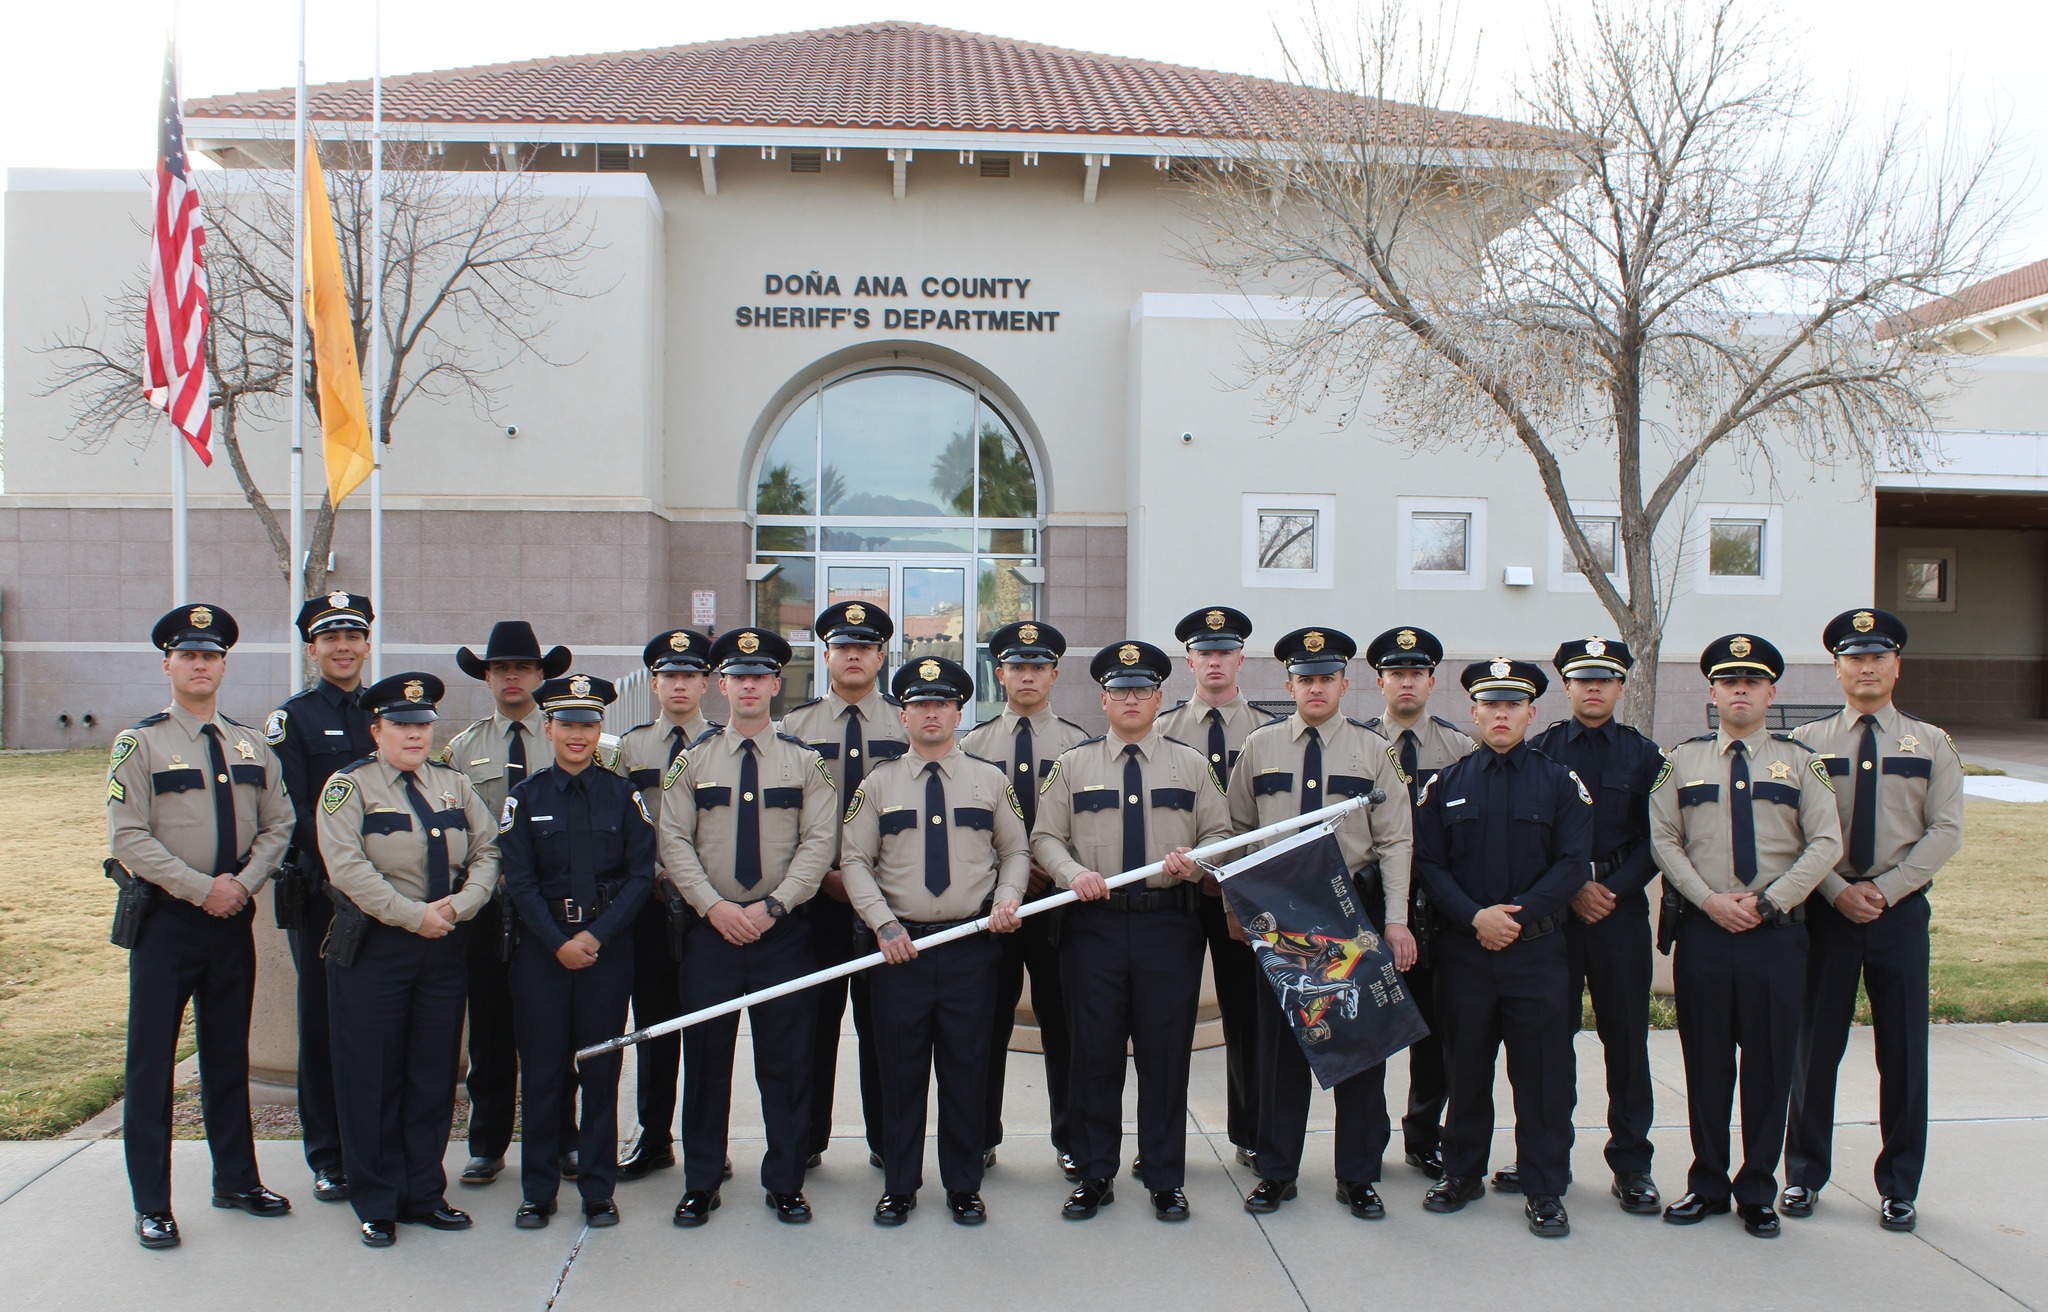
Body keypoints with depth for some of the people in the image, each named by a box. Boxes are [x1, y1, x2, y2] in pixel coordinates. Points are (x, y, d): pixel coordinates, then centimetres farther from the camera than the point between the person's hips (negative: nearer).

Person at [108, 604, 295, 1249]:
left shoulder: (252, 746, 9)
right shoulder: (140, 744, -4)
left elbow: (277, 826, 8)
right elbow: (128, 837, -12)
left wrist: (242, 884, -9)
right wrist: (202, 889, -16)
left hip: (233, 918, 4)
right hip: (165, 919, -4)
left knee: (229, 1054, 13)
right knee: (151, 1059, 1)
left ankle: (236, 1179, 26)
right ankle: (151, 1204, 10)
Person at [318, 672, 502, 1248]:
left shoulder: (455, 784, 11)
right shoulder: (349, 785, -3)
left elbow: (487, 853, 6)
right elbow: (347, 866, -14)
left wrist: (458, 907, -11)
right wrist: (412, 915, -18)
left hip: (445, 947, 4)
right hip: (373, 947, -4)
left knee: (435, 1076, 9)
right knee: (372, 1077, 3)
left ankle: (425, 1194, 21)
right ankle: (376, 1203, 15)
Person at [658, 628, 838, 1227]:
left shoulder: (805, 762, 4)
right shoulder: (691, 762, 6)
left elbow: (819, 844, -3)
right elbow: (673, 843, 1)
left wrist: (772, 906, -13)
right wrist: (713, 906, -11)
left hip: (784, 931, 0)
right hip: (711, 930, 1)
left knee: (786, 1062, 4)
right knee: (705, 1059, 6)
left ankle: (785, 1183, 17)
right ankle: (700, 1185, 18)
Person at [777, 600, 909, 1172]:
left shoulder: (908, 724, 6)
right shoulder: (795, 724, 7)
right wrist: (823, 873, -6)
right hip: (813, 896, 0)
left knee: (881, 1019, 5)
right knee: (813, 1017, 5)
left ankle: (886, 1140, 16)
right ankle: (806, 1139, 16)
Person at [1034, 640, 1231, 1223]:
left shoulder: (1191, 764, 9)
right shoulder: (1073, 764, 8)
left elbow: (1219, 833, 8)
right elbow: (1045, 837, 5)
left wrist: (1195, 862, -13)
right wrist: (1074, 872, -15)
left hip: (1170, 925, 0)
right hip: (1094, 925, 0)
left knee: (1166, 1054, 3)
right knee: (1095, 1054, 5)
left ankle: (1165, 1180, 16)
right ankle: (1095, 1175, 18)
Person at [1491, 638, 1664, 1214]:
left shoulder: (1644, 755, 8)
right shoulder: (1539, 751, 7)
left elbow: (1655, 839, 3)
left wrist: (1613, 890, -10)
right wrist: (1572, 889, -8)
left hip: (1621, 910, 0)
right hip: (1552, 911, 0)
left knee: (1626, 1037, 3)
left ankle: (1631, 1165, 12)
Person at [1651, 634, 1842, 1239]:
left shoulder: (1800, 761, 5)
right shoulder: (1682, 760, 6)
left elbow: (1826, 844, -2)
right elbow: (1663, 841, 3)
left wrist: (1767, 901, -11)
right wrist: (1711, 900, -10)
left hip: (1777, 933, 0)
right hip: (1702, 932, 0)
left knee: (1770, 1065, 5)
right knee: (1705, 1063, 7)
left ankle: (1758, 1193, 18)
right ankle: (1707, 1185, 20)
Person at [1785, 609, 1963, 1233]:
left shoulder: (1931, 744, 6)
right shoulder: (1807, 743, 2)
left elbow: (1945, 831, -2)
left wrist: (1883, 889, -12)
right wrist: (1840, 892, -13)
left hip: (1901, 911, 1)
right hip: (1825, 911, -1)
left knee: (1904, 1053, 6)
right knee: (1814, 1048, 5)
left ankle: (1899, 1187, 19)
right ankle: (1804, 1174, 19)